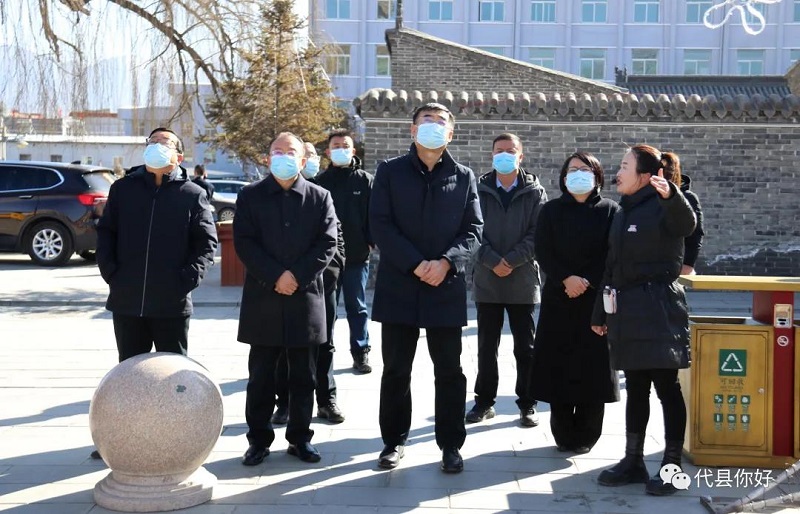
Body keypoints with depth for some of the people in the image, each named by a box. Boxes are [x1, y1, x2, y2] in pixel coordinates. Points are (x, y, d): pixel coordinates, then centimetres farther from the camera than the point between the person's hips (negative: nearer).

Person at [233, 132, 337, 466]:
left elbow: (327, 244, -1)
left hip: (306, 298, 1)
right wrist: (276, 276, -14)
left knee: (303, 375, 8)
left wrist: (297, 276, -13)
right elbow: (244, 243, -4)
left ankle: (300, 437, 19)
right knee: (260, 375, 4)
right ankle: (258, 439, 14)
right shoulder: (250, 196, 5)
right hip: (262, 298, 0)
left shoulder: (320, 197, 7)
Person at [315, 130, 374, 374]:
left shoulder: (365, 181, 3)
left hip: (357, 256, -1)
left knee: (357, 307, 7)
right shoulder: (320, 182, 4)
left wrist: (371, 242, -8)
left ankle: (361, 353, 15)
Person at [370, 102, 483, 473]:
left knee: (449, 370, 6)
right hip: (398, 285, -1)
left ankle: (451, 444, 16)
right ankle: (394, 440, 20)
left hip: (447, 287, 1)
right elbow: (380, 225, -5)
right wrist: (416, 264, -15)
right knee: (396, 370, 7)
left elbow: (473, 229, 3)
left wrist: (446, 262, -15)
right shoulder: (390, 172, 4)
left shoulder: (463, 177, 8)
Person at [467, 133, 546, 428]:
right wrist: (493, 261, -14)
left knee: (525, 346, 5)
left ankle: (527, 404, 14)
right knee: (486, 346, 8)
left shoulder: (535, 192, 3)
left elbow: (537, 234, -5)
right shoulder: (480, 190, 5)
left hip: (522, 279, -1)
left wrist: (511, 261, -14)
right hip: (486, 279, 1)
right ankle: (485, 401, 17)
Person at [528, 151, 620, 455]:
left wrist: (587, 282, -14)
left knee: (593, 365, -1)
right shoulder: (551, 211, 9)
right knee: (558, 365, -1)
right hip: (558, 298, 1)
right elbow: (543, 252, -1)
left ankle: (586, 436, 7)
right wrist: (566, 279, -16)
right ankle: (563, 435, 8)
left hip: (597, 299, -1)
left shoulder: (610, 211, 6)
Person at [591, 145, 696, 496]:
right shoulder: (623, 213, 15)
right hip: (627, 310, 8)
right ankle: (633, 461, 20)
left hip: (658, 310, -8)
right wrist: (600, 313, 21)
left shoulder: (661, 207, -8)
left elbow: (686, 224, -32)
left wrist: (670, 196, -52)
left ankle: (671, 465, 5)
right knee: (635, 388, 12)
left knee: (666, 387, -2)